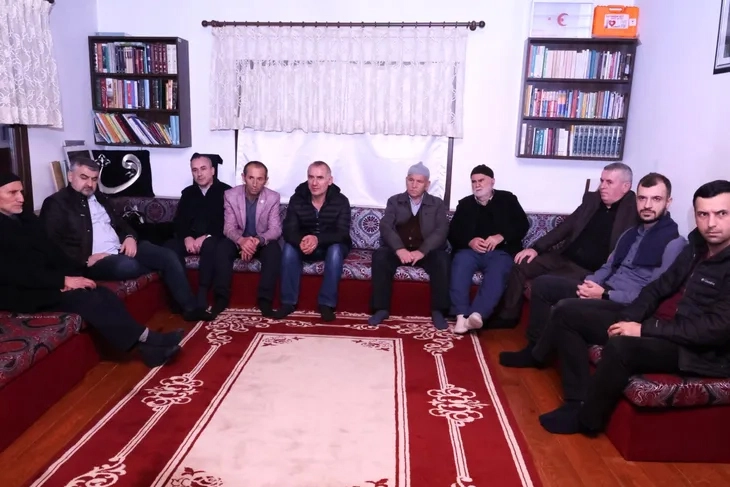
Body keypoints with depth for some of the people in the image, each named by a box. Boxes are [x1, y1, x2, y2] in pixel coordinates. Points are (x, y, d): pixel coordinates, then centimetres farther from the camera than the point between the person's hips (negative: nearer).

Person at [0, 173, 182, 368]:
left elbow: (52, 250, 13)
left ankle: (148, 346, -17)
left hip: (47, 282, 7)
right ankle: (145, 339, -17)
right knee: (87, 298, -25)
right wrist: (64, 280, -20)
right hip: (21, 293, -7)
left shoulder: (26, 217, 15)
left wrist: (73, 274, -7)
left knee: (105, 295, -15)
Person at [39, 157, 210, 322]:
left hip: (121, 249, 7)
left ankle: (190, 307, -7)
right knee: (128, 266, -38)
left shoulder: (99, 197, 19)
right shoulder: (56, 203, -3)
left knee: (168, 256, -9)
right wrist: (86, 260, -22)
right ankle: (162, 269, -6)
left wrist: (130, 237, 2)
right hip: (94, 260, -7)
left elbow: (119, 222, 26)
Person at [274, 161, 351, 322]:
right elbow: (288, 231, -17)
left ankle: (327, 304, -27)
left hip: (331, 246, -2)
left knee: (336, 250, -35)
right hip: (304, 246, 2)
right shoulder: (297, 199, -11)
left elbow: (342, 234, -25)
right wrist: (301, 241, -43)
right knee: (289, 248, -29)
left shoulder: (341, 201, -17)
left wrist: (318, 239, -45)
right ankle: (288, 302, -21)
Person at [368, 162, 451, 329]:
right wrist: (399, 249, -22)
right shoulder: (394, 201, 12)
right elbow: (385, 227, -3)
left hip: (426, 251, 0)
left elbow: (441, 231, -4)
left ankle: (438, 311, -21)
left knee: (442, 259, -32)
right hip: (398, 250, 1)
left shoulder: (437, 204, 11)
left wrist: (422, 251, -21)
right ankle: (381, 309, -22)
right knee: (379, 256, -30)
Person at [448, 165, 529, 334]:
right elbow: (453, 232, 12)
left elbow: (523, 225, 6)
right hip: (471, 250, 1)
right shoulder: (465, 203, 21)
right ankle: (461, 316, -40)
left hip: (500, 251, -1)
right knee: (460, 264, -33)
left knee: (497, 271, -35)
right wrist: (469, 241, -11)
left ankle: (477, 314, -51)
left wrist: (500, 237, -12)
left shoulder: (507, 199, 17)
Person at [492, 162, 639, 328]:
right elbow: (566, 226, 14)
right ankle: (508, 317, 8)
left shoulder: (634, 210, -8)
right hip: (564, 257, 7)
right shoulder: (592, 199, 11)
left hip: (590, 271, -7)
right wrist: (536, 248, 4)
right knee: (521, 266, -5)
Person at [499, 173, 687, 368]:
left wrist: (605, 294, -19)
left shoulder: (674, 243, -12)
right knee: (542, 284, 1)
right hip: (604, 290, 9)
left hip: (627, 306, -9)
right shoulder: (631, 233, 15)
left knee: (564, 307, -30)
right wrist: (590, 283, -2)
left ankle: (537, 356, -7)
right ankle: (535, 345, 2)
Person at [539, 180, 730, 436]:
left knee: (620, 346, -38)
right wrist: (627, 319, -4)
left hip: (700, 350, -9)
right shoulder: (696, 249, 10)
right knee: (569, 317, 4)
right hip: (662, 326, 9)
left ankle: (587, 419, -13)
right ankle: (579, 400, -6)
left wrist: (645, 329, -22)